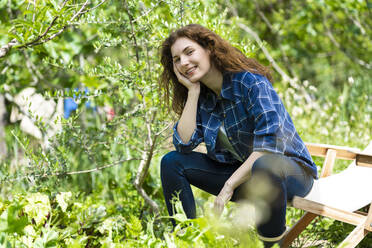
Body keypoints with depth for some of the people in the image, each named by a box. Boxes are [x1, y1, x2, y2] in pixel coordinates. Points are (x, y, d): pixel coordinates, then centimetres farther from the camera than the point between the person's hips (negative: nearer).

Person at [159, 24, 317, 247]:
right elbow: (184, 144, -9)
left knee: (265, 166, -42)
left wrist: (230, 184, -25)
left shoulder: (250, 81, -18)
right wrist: (193, 92, -11)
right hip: (240, 172, 7)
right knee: (172, 162, -5)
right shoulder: (201, 99, 4)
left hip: (290, 169, -7)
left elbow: (270, 144, -26)